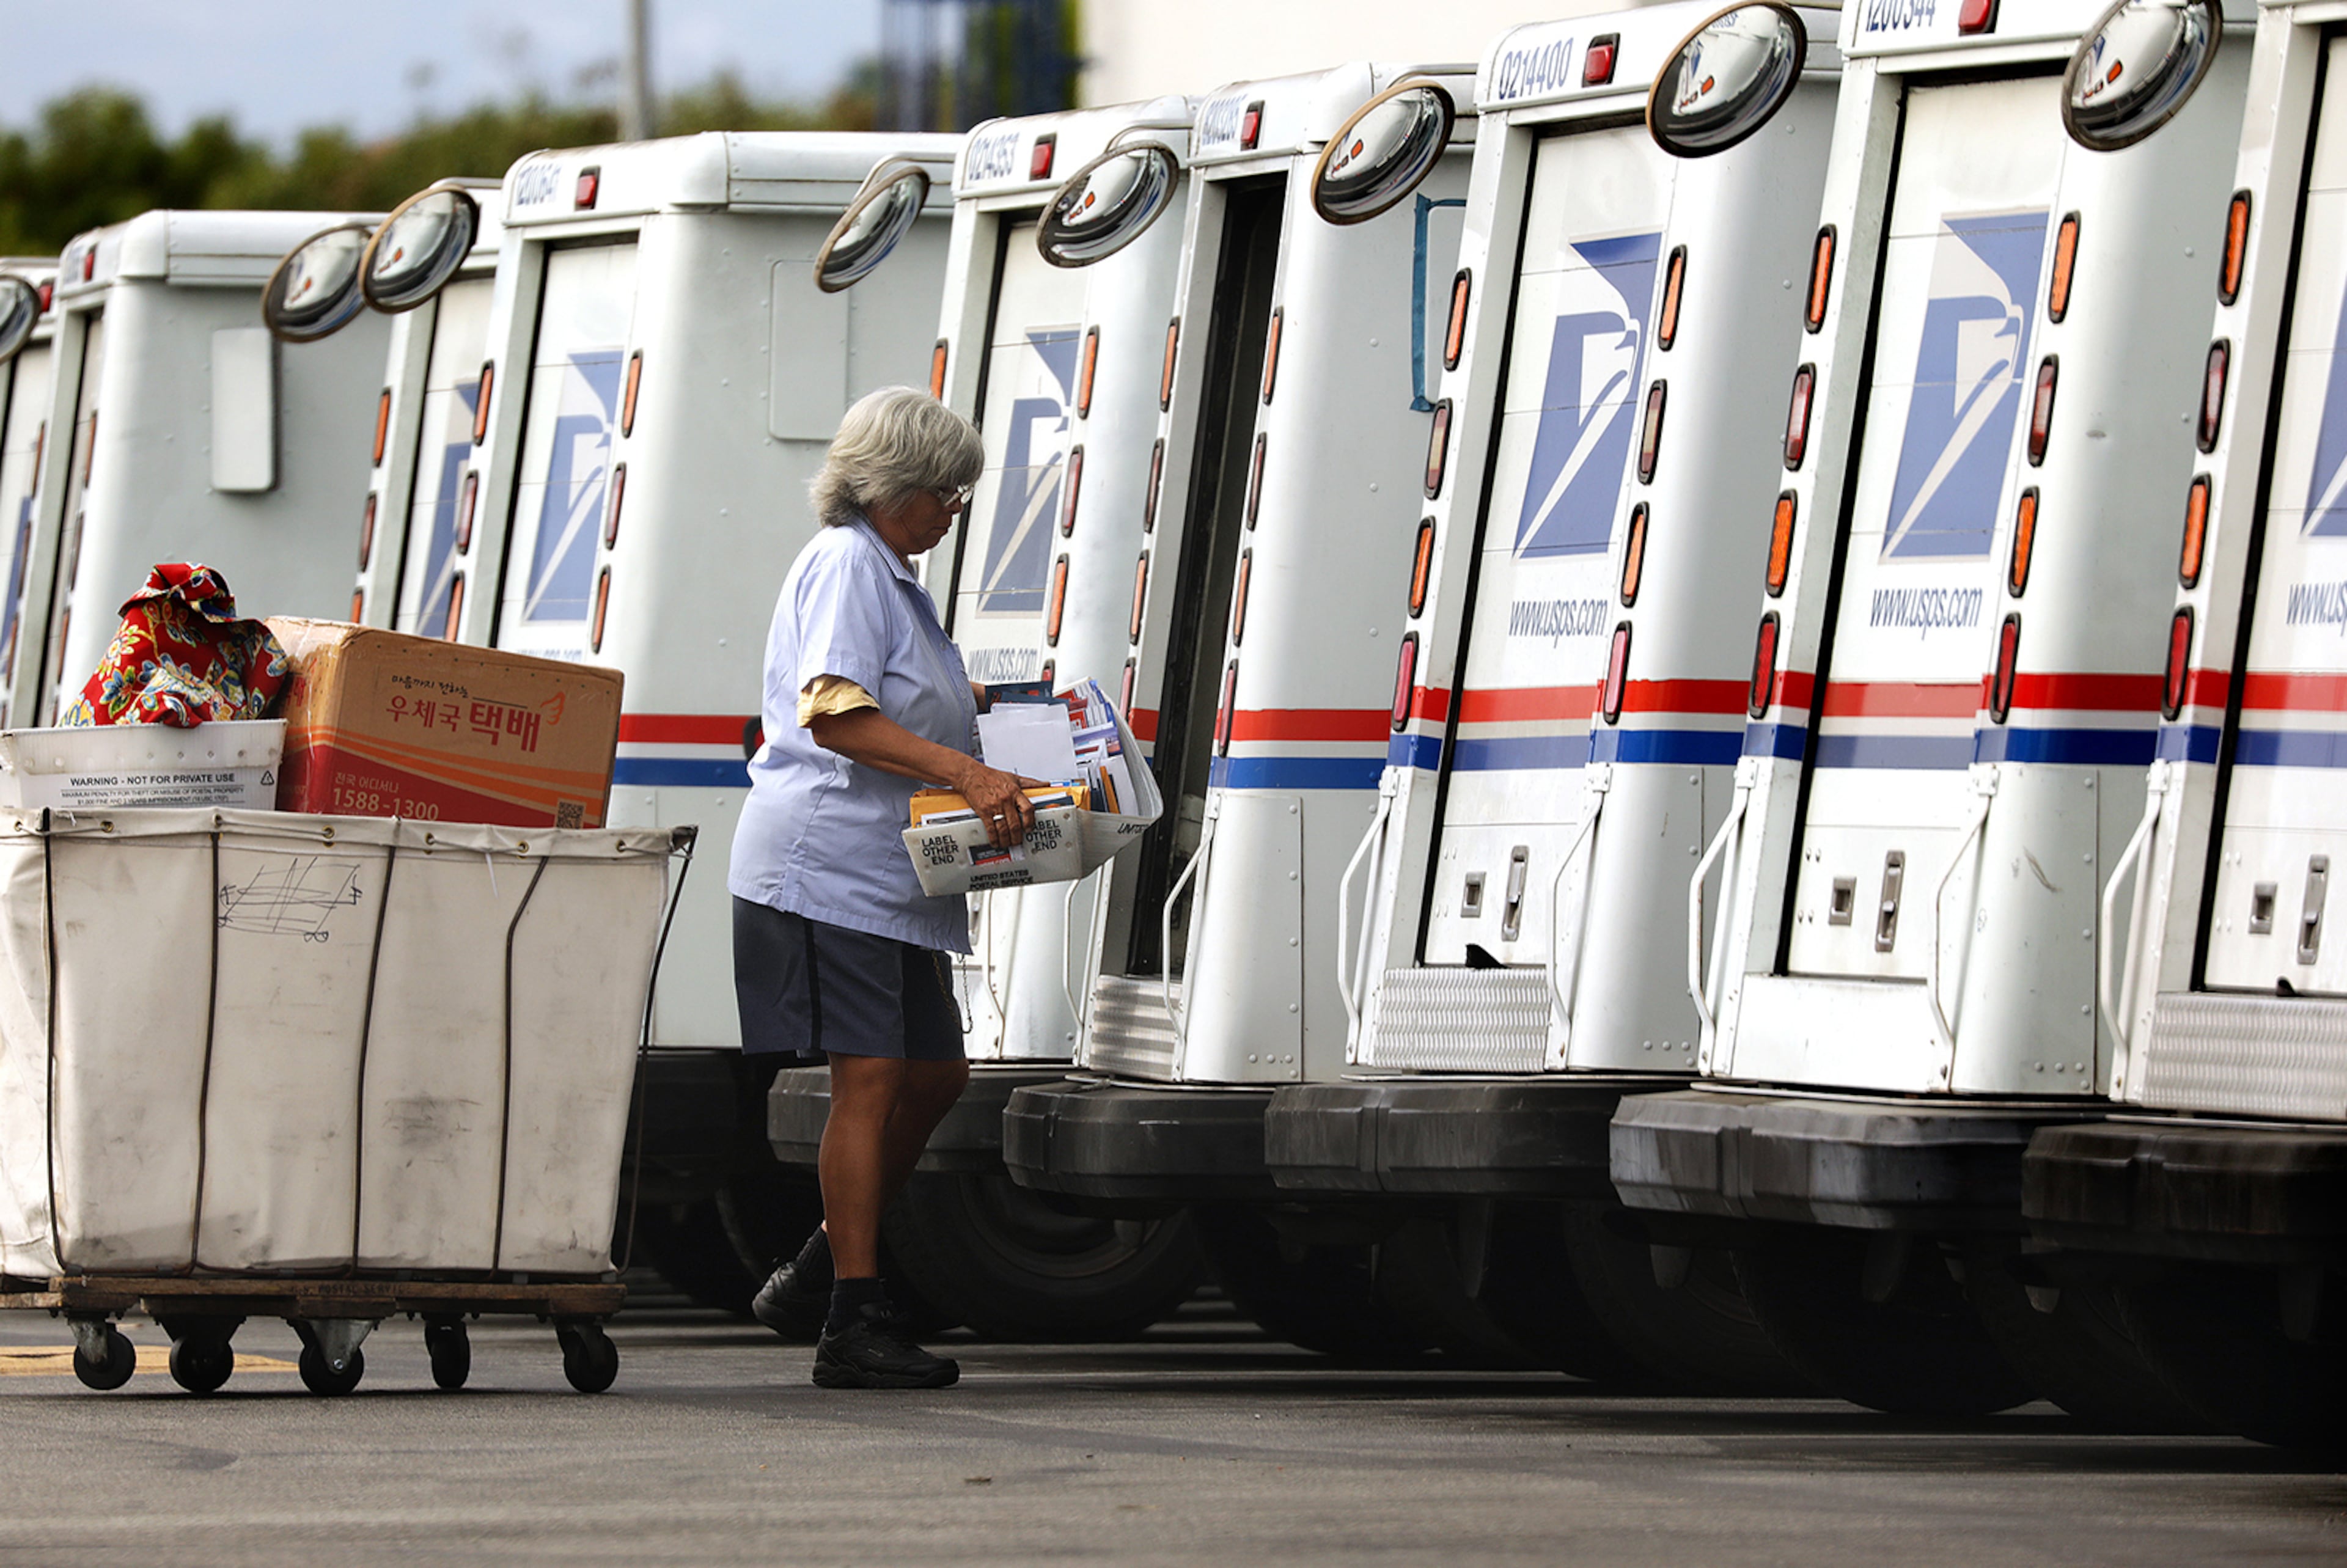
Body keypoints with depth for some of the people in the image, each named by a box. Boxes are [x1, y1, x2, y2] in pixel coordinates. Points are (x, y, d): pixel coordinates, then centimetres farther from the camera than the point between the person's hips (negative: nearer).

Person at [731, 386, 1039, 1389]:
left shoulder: (893, 576, 21)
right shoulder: (846, 565, -11)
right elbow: (834, 714, -24)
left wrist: (973, 705, 24)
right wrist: (966, 773, -30)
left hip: (890, 878, 10)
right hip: (828, 864, -10)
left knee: (935, 1074, 12)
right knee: (870, 1077, -11)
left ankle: (815, 1278, 19)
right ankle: (852, 1325, -9)